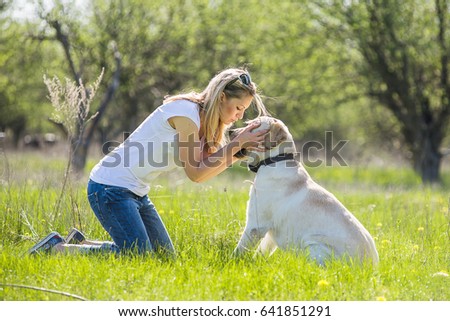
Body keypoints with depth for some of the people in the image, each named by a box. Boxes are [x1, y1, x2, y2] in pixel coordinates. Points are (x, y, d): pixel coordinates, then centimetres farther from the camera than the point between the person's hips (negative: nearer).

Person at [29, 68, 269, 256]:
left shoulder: (201, 117, 11)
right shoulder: (185, 111, -18)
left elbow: (207, 167, 5)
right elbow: (196, 174, -18)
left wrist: (239, 152, -6)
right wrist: (236, 144, -15)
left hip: (134, 192, 10)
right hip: (110, 189, -10)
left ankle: (81, 243, 17)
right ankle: (57, 247, -6)